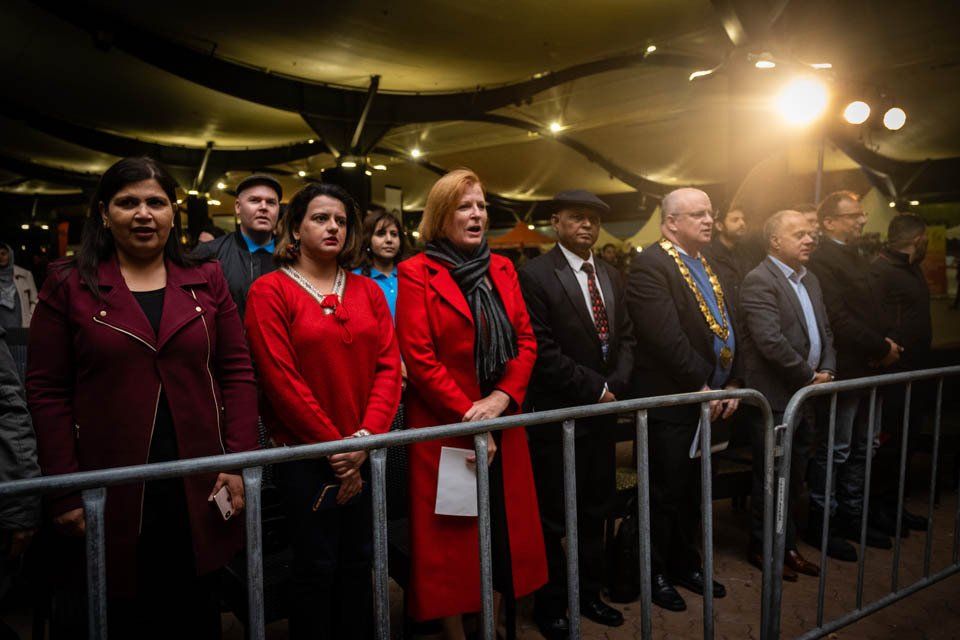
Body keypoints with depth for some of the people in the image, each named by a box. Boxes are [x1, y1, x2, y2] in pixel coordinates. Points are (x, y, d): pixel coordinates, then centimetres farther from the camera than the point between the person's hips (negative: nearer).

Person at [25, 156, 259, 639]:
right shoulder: (68, 286, 1)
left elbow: (237, 374, 3)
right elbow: (47, 391, -2)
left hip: (199, 488, 2)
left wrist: (240, 461, -5)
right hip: (111, 491, -1)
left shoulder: (207, 282, 5)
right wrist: (65, 491, -8)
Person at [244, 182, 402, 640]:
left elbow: (389, 366, 1)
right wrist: (334, 446, -11)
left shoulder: (368, 291, 9)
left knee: (358, 563, 14)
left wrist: (367, 437, -12)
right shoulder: (270, 291, -4)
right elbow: (280, 379, -11)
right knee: (316, 568, 7)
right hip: (305, 456, -4)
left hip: (365, 454, 4)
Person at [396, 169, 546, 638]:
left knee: (504, 530, 12)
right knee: (452, 539, 6)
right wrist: (469, 417, -14)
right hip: (444, 429, -5)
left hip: (503, 424, 5)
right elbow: (419, 357, -12)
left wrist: (501, 398, -10)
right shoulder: (416, 273, -5)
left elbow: (526, 341, 6)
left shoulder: (502, 269, 11)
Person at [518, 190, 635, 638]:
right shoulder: (535, 275, -11)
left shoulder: (610, 275, 12)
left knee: (595, 511, 18)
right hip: (557, 415, -7)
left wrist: (615, 385, -5)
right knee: (553, 517, 7)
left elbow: (626, 336, 11)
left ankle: (589, 593, 35)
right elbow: (542, 350, -17)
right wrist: (593, 389, -14)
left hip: (604, 412, 7)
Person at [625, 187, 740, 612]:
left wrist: (731, 383, 4)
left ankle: (685, 564, 36)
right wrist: (701, 385, -17)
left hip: (710, 403, 8)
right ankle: (655, 573, 24)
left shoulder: (708, 266, 14)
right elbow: (666, 337, -22)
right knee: (665, 495, 6)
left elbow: (727, 328, 14)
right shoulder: (650, 266, -15)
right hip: (670, 403, -8)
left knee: (692, 493, 19)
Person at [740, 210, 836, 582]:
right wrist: (810, 376, -14)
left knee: (794, 480, 16)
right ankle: (763, 549, 20)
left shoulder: (810, 280, 15)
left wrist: (827, 371, 1)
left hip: (807, 397, 8)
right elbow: (770, 341, -23)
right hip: (775, 398, -8)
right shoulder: (759, 281, -15)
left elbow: (825, 331, 18)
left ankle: (788, 545, 30)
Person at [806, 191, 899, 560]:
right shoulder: (822, 261, -15)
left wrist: (887, 343, 0)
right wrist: (882, 349, -14)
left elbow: (874, 311, 19)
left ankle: (851, 517, 29)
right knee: (834, 453, 0)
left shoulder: (857, 259, 17)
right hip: (844, 370, -9)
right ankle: (821, 525, 13)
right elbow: (839, 320, -22)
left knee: (861, 452, 16)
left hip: (869, 370, 9)